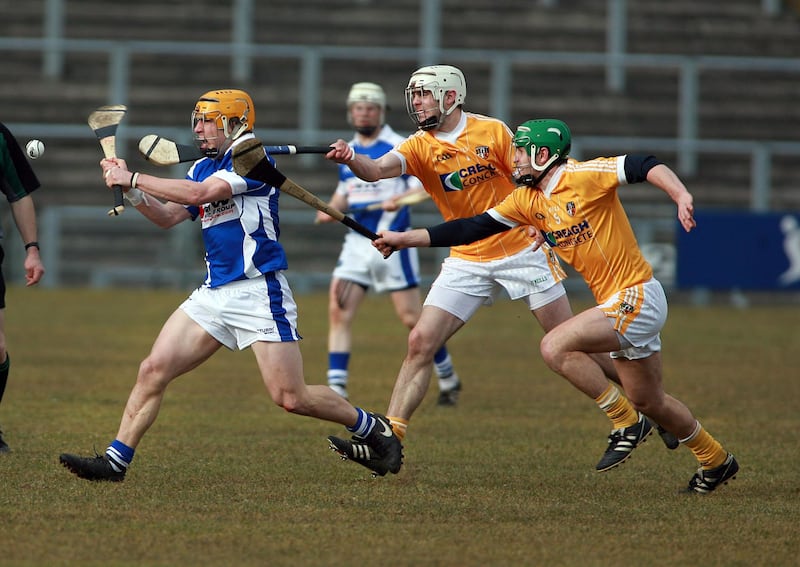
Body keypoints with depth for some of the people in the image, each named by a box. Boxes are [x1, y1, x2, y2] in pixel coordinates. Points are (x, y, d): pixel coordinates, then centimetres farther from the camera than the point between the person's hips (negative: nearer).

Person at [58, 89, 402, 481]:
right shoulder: (203, 167, 15)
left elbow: (199, 193, -23)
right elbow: (167, 217, 16)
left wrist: (133, 179, -17)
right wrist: (129, 190, -2)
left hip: (259, 292, -8)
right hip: (214, 294, 8)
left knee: (291, 398, -9)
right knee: (153, 371, -3)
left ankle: (373, 429, 12)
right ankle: (115, 461, 1)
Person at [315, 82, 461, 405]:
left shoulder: (399, 147, -7)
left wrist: (401, 198, -30)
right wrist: (331, 209, 4)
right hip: (357, 242, 5)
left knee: (411, 317, -1)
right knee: (338, 311, -8)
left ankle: (448, 378, 20)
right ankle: (336, 389, -8)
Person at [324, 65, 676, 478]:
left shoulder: (493, 131, -7)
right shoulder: (420, 146, -4)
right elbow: (377, 169, -23)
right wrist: (349, 159, -44)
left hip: (521, 251, -2)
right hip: (467, 262, 2)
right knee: (420, 343, -9)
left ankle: (629, 420, 16)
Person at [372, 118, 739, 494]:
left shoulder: (583, 176, -15)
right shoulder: (528, 199, 9)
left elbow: (645, 167, -21)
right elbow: (473, 228, 11)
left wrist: (681, 196, -39)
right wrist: (405, 239, 9)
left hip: (637, 297, -9)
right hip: (615, 303, 9)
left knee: (555, 348, -21)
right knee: (647, 401, 17)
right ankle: (715, 461, 33)